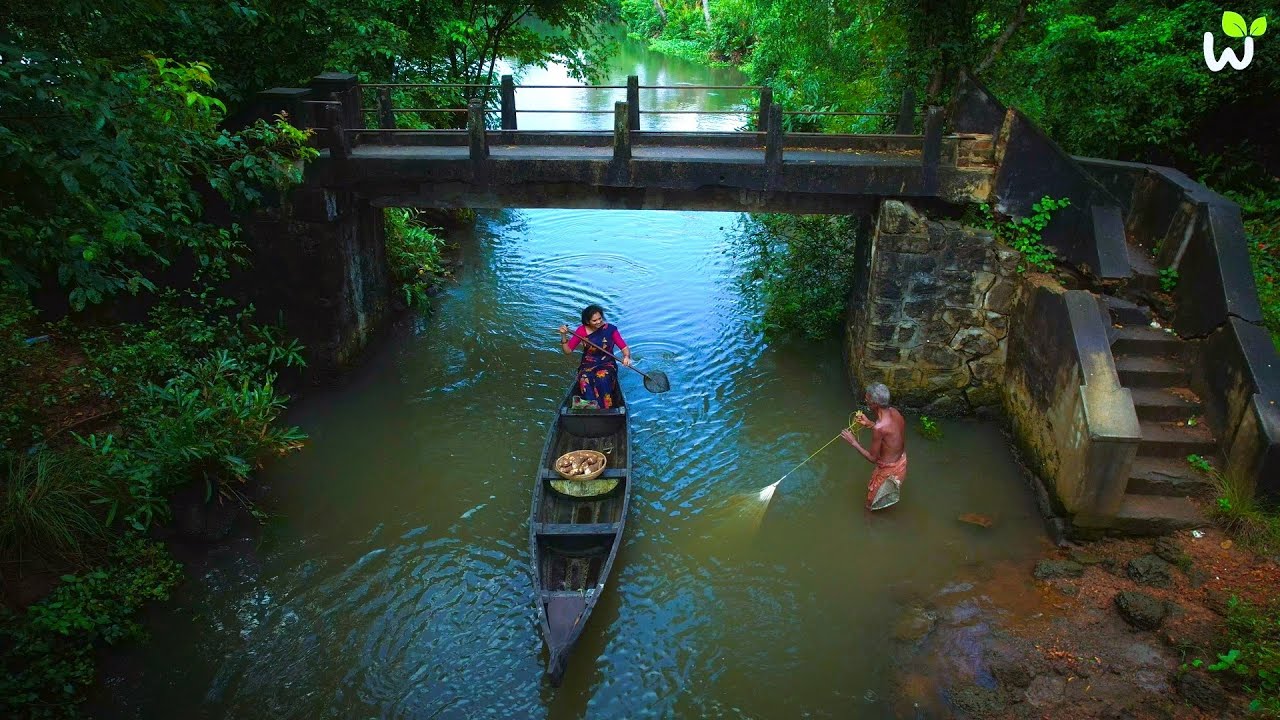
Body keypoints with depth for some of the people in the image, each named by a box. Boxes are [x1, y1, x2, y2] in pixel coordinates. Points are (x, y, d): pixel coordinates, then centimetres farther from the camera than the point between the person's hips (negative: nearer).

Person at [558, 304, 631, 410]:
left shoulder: (610, 329, -4)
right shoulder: (582, 330, 0)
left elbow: (625, 348, -5)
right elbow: (568, 351, 2)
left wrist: (626, 356, -28)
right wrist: (563, 336, -14)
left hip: (607, 364, -1)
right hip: (587, 365, 1)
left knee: (602, 378, -36)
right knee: (585, 380, -33)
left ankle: (604, 411, -37)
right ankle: (592, 406, -47)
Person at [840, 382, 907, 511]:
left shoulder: (879, 428, -36)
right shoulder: (895, 412, -12)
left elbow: (872, 458, -23)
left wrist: (853, 442, -17)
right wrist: (869, 423, 6)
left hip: (888, 468, -7)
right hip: (901, 461, 7)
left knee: (873, 491, 22)